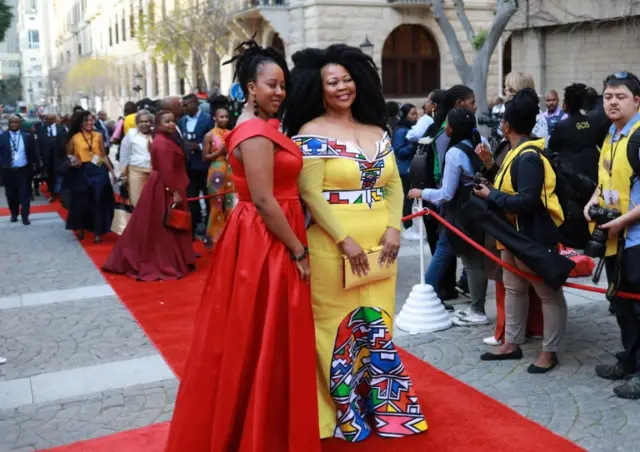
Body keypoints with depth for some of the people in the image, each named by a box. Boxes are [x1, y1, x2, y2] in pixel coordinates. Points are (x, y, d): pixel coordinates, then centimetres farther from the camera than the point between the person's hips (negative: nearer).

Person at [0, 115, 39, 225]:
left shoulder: (27, 136, 2)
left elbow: (33, 153, 3)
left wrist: (37, 166, 1)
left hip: (24, 170, -1)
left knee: (25, 193, 2)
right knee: (11, 194, 12)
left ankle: (25, 216, 10)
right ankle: (14, 214, 30)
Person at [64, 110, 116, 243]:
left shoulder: (98, 136, 4)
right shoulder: (75, 138, 0)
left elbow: (103, 155, 7)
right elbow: (68, 155, 12)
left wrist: (111, 170, 5)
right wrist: (73, 162, -8)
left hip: (98, 171, 1)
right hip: (82, 172, -1)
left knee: (98, 201, 2)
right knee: (82, 201, 8)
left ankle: (98, 232, 9)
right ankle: (80, 228, 29)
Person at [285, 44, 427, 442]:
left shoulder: (377, 131, 11)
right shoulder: (312, 133, -6)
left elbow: (394, 184, 11)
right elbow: (310, 193, -14)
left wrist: (393, 227, -6)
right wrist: (345, 240, -18)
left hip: (379, 244, 5)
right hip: (333, 245, -5)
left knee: (377, 324, 13)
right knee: (340, 326, 4)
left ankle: (380, 404, 27)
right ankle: (346, 411, 19)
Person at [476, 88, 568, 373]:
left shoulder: (529, 157, -23)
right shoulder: (517, 152, 9)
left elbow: (527, 201, -29)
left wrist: (491, 195, -21)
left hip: (534, 236, -11)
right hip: (514, 233, 11)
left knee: (548, 293, 4)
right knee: (513, 289, 18)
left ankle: (549, 352, 13)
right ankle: (512, 344, 30)